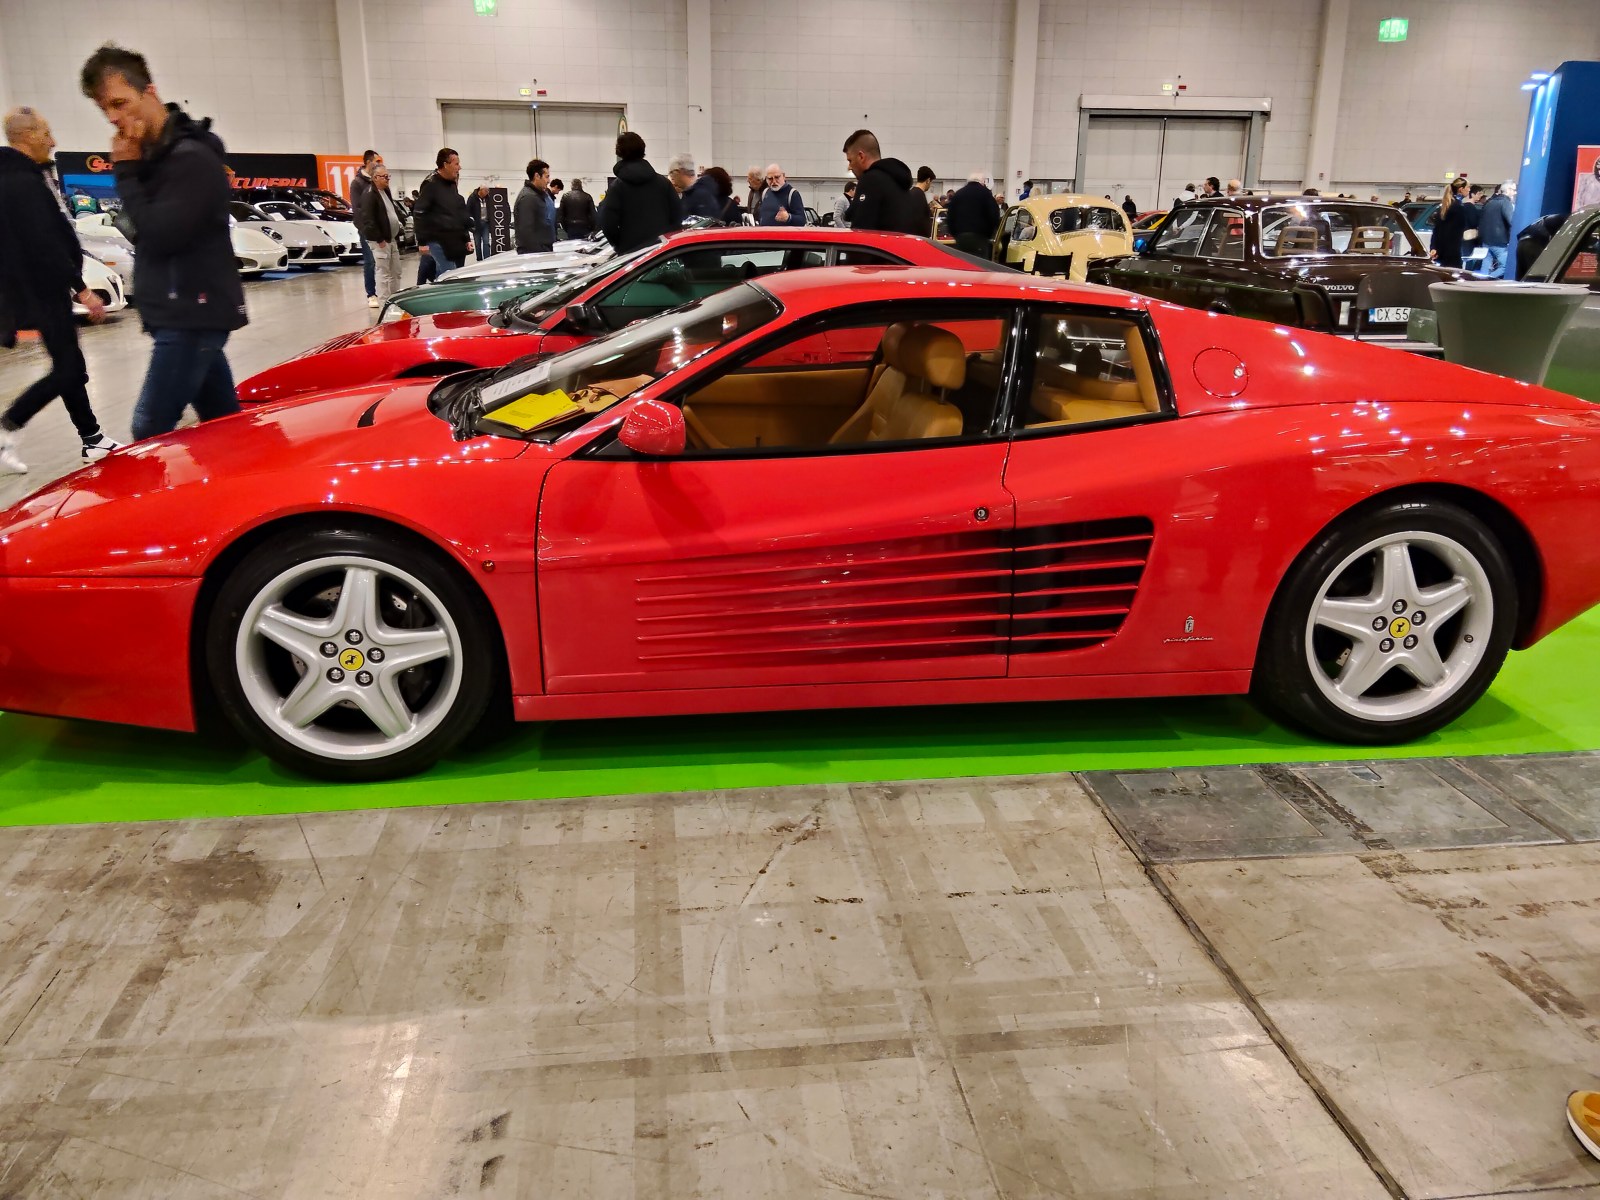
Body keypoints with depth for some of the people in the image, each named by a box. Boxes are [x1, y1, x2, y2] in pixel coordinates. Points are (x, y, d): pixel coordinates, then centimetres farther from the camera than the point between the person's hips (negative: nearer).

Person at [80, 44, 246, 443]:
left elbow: (160, 236, -21)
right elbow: (149, 231, 15)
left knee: (150, 430, -11)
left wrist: (126, 172, -11)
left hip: (194, 315, -9)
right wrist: (131, 170, 2)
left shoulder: (191, 157, -14)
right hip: (186, 313, 9)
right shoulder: (155, 155, 14)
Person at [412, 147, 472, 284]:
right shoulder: (430, 184, -9)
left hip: (454, 242, 8)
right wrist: (422, 241, -15)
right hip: (437, 242, -8)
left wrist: (466, 238, 17)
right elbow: (419, 214, -12)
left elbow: (461, 214, 23)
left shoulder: (452, 185, 16)